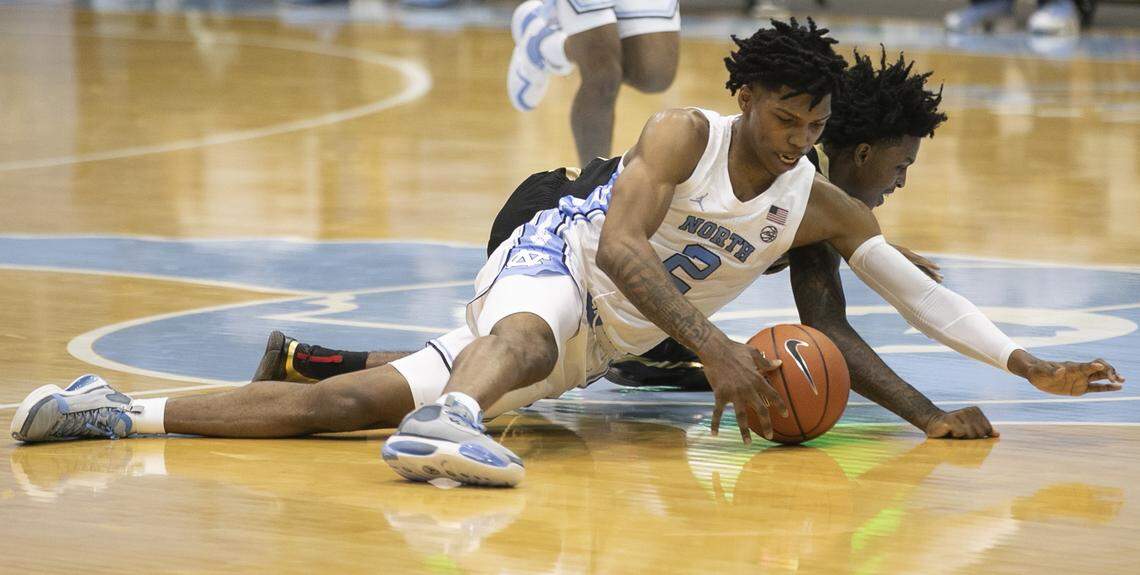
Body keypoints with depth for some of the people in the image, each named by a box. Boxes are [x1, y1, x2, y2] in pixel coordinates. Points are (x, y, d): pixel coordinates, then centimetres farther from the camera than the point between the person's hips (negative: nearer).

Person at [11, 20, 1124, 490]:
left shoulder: (821, 205, 5)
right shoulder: (686, 133, -13)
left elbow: (917, 289, 8)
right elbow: (619, 241, -24)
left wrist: (1027, 365, 0)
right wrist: (714, 347, -33)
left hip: (599, 346, 5)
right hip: (551, 263, -5)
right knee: (528, 337, -44)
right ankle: (445, 418, -81)